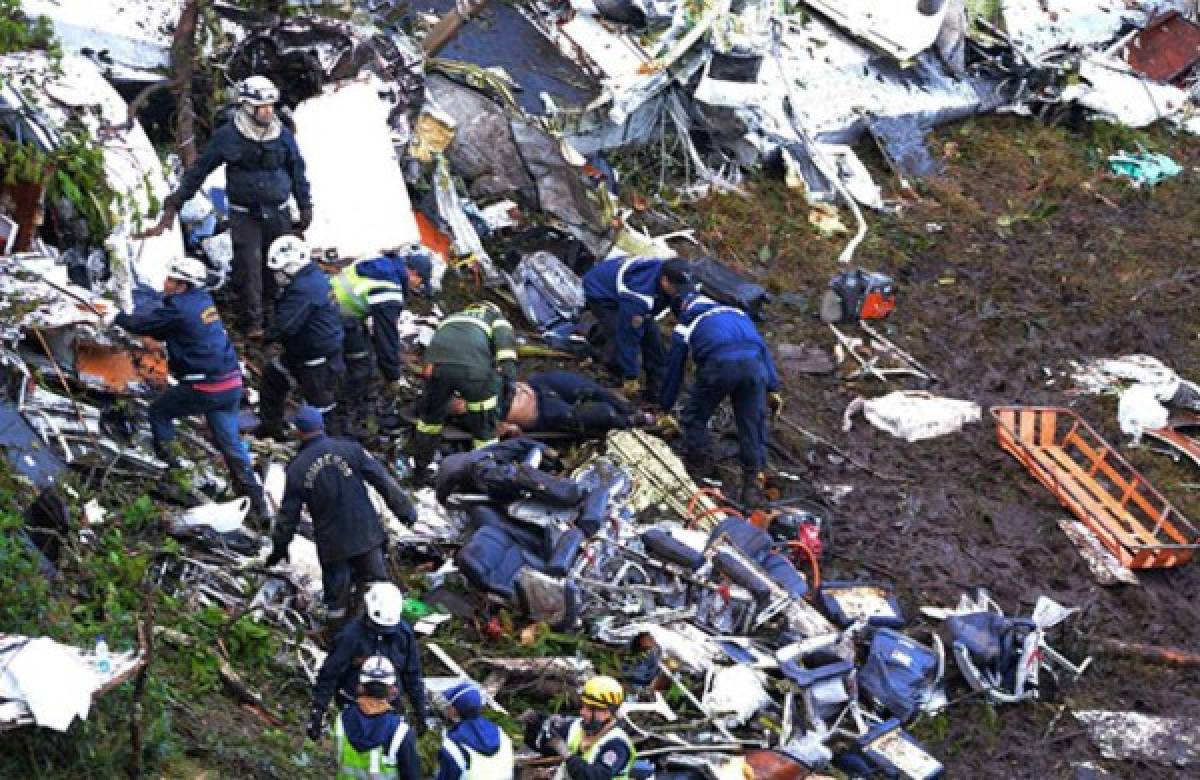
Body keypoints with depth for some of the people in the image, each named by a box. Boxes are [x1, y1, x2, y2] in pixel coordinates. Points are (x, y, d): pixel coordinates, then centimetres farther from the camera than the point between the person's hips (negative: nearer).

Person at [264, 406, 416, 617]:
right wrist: (404, 510, 5)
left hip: (331, 542, 0)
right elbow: (383, 482, -5)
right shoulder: (351, 449, -7)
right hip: (366, 534, 0)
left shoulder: (296, 468, -5)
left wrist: (279, 546, 15)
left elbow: (289, 514, 1)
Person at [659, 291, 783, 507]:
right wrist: (772, 388, 26)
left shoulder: (685, 327, 28)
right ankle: (754, 479, 9)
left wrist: (664, 408, 46)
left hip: (719, 364, -3)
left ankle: (697, 461, 32)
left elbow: (674, 370, 34)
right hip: (753, 364, 3)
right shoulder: (736, 312, 37)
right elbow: (762, 347, 30)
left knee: (696, 416, 21)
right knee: (752, 423, 12)